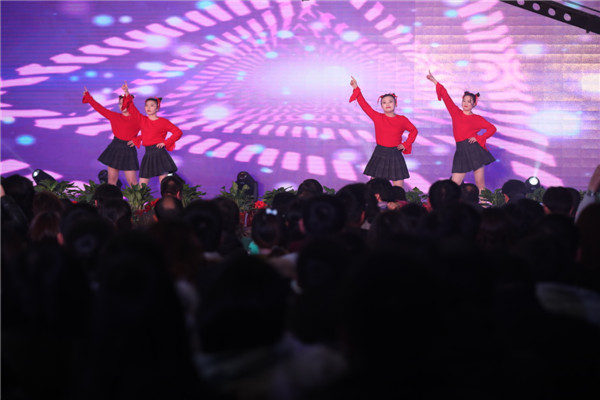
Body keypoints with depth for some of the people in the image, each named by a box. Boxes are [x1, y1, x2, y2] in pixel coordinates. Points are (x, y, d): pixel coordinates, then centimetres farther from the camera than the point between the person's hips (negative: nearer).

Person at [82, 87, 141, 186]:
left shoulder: (137, 120, -3)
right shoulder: (114, 116, 10)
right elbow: (99, 108, 15)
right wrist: (88, 97, 18)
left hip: (128, 151, -4)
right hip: (114, 149, 4)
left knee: (132, 182, -8)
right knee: (112, 180, 4)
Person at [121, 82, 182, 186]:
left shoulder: (163, 122, 0)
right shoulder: (142, 120, 11)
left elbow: (178, 132, -2)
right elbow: (131, 108, 13)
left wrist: (166, 142, -6)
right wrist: (127, 93, 2)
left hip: (160, 154, -4)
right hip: (148, 155, 4)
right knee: (141, 187, 0)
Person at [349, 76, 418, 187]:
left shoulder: (402, 120, 1)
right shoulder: (377, 117, 0)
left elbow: (414, 131, 16)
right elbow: (364, 105, -3)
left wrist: (406, 145, 5)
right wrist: (356, 89, -7)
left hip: (395, 156, 0)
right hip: (379, 156, 0)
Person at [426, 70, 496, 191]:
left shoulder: (477, 118, 4)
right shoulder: (456, 113, 12)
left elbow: (492, 128, 2)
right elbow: (446, 97, 11)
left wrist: (479, 138, -7)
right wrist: (435, 81, 13)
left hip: (474, 149, -3)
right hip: (461, 151, 3)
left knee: (480, 185, -2)